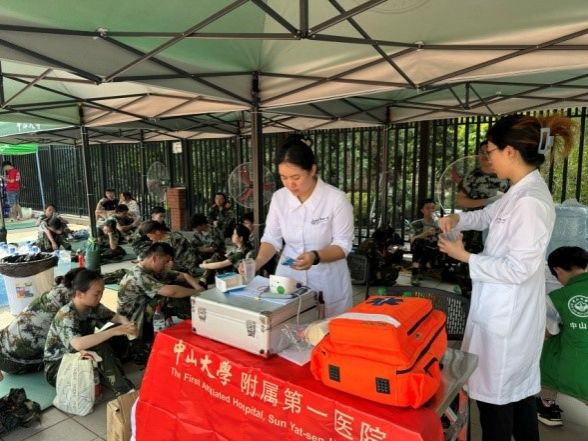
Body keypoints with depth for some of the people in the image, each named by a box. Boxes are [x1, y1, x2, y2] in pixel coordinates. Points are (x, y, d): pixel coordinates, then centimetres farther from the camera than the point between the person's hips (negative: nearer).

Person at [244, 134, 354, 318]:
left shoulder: (336, 199, -17)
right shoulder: (278, 198, -5)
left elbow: (343, 245, -13)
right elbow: (272, 238, 0)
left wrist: (315, 256, -30)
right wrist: (257, 262, -18)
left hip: (327, 281, -3)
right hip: (289, 278, 3)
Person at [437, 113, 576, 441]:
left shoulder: (531, 202, -25)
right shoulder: (520, 192, 5)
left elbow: (517, 269, -25)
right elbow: (489, 215, 23)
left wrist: (465, 256, -15)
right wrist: (457, 219, 5)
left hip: (507, 315, -10)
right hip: (508, 311, 10)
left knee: (494, 393, 9)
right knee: (519, 390, 24)